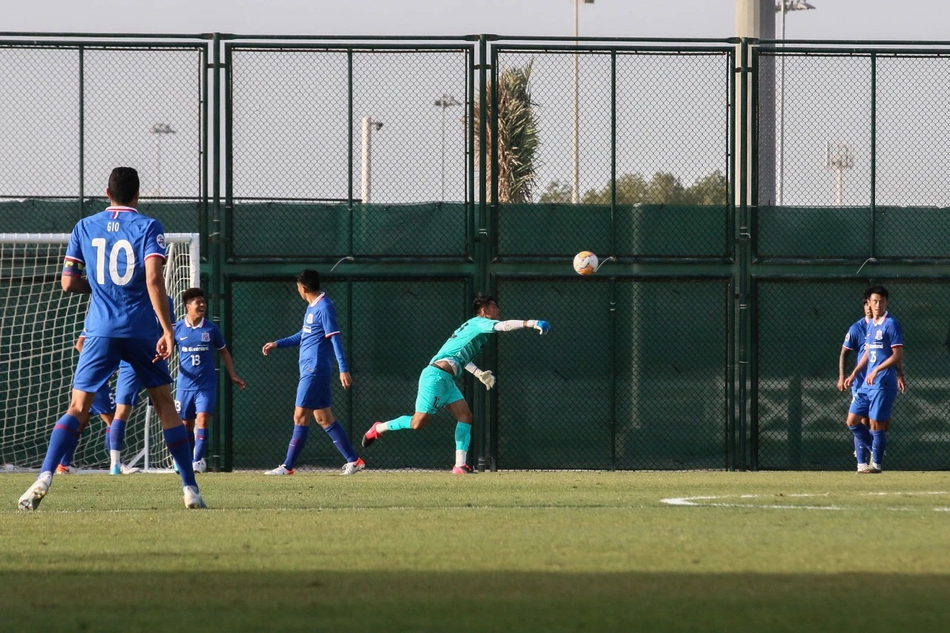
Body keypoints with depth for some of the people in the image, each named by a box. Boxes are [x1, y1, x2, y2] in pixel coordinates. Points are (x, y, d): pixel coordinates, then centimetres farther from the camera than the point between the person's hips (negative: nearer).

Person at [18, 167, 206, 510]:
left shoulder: (84, 227, 7)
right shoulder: (147, 227, -2)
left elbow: (68, 282, 6)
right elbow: (153, 279, -14)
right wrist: (167, 330, -13)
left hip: (100, 330, 1)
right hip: (142, 329, -1)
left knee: (78, 407, 0)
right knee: (165, 404, 11)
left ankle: (44, 479, -18)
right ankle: (190, 488, 9)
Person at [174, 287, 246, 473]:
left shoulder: (211, 329, 1)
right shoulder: (178, 329, 0)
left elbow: (223, 352, 13)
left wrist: (232, 375, 10)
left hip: (206, 384, -1)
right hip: (185, 384, 1)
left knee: (202, 419, -15)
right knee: (186, 423, 7)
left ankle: (198, 461, -14)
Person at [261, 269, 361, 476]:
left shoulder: (324, 308, -13)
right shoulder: (312, 307, 16)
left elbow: (335, 338, -18)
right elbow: (304, 335, 29)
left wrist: (343, 369, -23)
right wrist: (277, 344, 27)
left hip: (314, 371, -10)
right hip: (310, 370, 10)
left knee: (300, 417, -6)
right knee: (324, 418, 9)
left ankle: (287, 466, -3)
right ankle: (353, 460, 10)